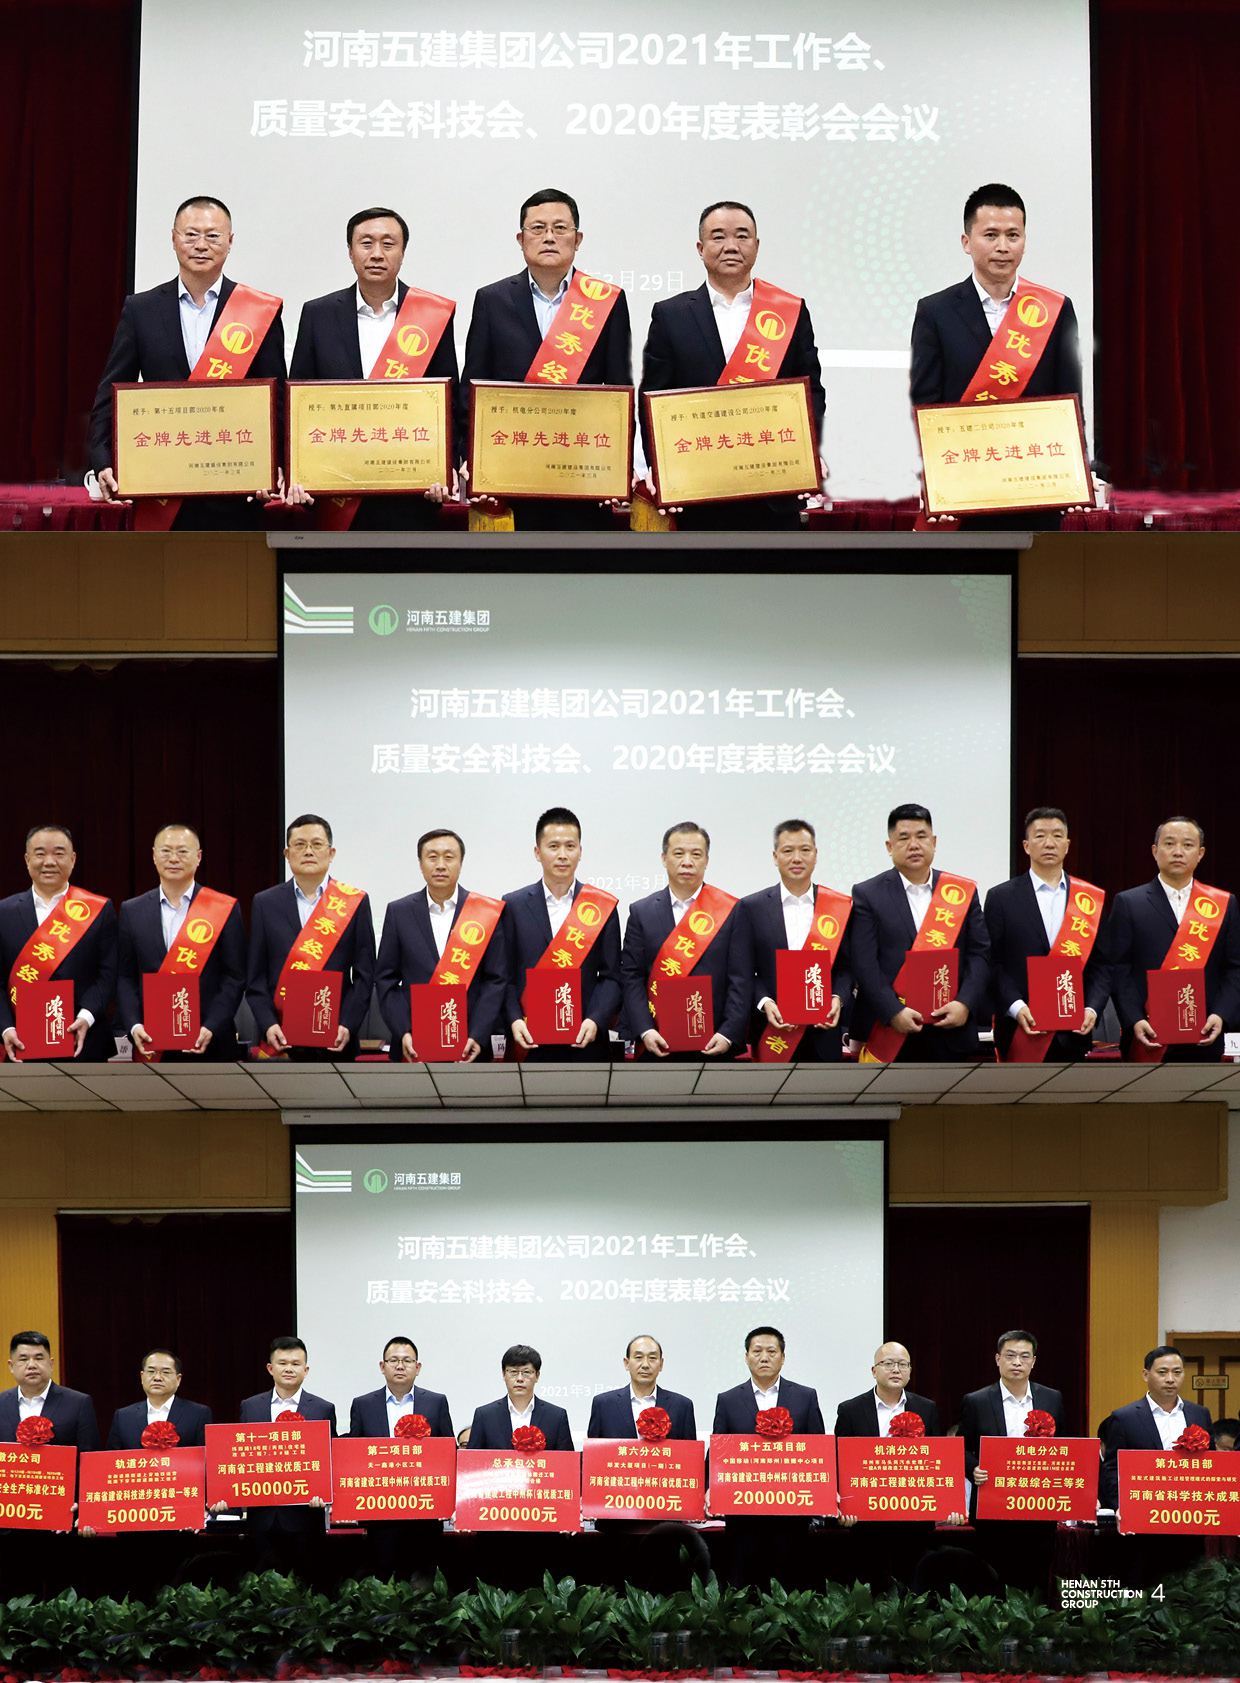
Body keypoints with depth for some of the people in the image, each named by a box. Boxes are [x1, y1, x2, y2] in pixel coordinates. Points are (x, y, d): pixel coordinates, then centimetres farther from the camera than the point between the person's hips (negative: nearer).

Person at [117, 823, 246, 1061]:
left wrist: (211, 1028, -13)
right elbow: (125, 977, 8)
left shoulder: (224, 909, 1)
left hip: (209, 1043, -2)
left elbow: (235, 977, -2)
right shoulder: (132, 911, 9)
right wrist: (133, 1025, -8)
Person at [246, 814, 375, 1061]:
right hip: (281, 1040, 1)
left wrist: (348, 1025, -10)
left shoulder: (355, 902, 5)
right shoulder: (265, 903, 8)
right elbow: (255, 976, 6)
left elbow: (364, 974, 3)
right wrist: (267, 1024, -8)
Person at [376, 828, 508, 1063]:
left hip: (470, 1048, -1)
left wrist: (478, 1036, -12)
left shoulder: (487, 912, 2)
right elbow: (386, 980, 5)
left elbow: (496, 980, 0)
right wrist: (403, 1033, -8)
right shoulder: (399, 912, 7)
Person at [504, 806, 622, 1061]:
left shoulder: (602, 906, 6)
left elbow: (611, 976, 4)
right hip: (529, 1043, 0)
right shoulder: (514, 906, 7)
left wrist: (595, 1020, -12)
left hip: (586, 1041, 0)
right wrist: (514, 1020, -11)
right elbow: (505, 975, 5)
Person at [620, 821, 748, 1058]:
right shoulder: (641, 912, 8)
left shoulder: (732, 912, 3)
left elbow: (740, 980, -2)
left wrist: (729, 1034, -13)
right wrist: (645, 1030, -11)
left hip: (713, 1047, -1)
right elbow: (631, 977, 2)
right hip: (658, 1047, 1)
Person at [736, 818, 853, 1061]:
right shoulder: (752, 907, 5)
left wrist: (838, 999, -12)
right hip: (772, 1038, -1)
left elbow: (847, 966, 7)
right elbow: (745, 972, 3)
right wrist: (764, 1003, -14)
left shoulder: (841, 907, 6)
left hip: (824, 1031, 1)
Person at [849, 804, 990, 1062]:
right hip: (888, 1035, -2)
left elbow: (980, 954, 6)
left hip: (949, 1030, 2)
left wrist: (965, 1004, -10)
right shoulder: (868, 895, 2)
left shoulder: (963, 892, 9)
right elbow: (865, 963, -5)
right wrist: (893, 1012, -16)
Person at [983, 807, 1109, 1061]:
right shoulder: (1001, 897, 4)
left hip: (1074, 1031, 2)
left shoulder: (1090, 899, 9)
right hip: (1021, 1030, -2)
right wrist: (1016, 1007, -15)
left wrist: (1092, 1009, -9)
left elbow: (1099, 964, 8)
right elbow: (993, 963, -1)